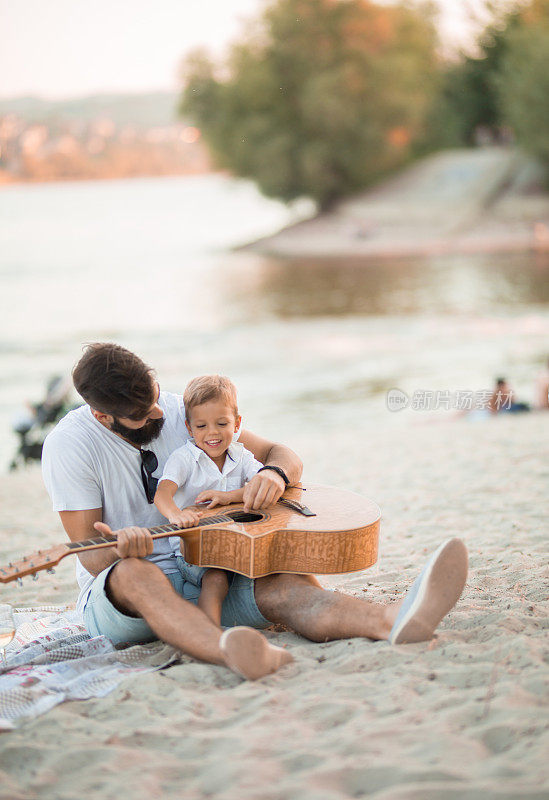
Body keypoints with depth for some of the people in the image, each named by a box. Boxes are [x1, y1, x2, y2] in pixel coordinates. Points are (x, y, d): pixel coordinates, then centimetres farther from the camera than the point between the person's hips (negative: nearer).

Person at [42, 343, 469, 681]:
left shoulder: (182, 412, 1)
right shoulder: (69, 445, -11)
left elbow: (283, 455, 4)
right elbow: (91, 557, -12)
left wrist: (274, 474, -22)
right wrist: (120, 549, -37)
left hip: (203, 577, 3)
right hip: (114, 598, -3)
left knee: (286, 586, -29)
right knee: (133, 575, -41)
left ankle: (397, 619, -58)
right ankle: (234, 654, -70)